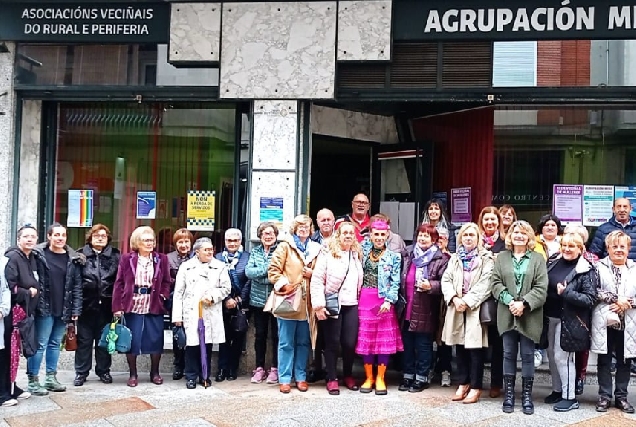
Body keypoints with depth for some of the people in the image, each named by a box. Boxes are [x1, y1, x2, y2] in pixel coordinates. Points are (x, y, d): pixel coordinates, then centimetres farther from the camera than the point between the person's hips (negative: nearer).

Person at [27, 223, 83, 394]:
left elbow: (77, 286, 5)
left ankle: (51, 378, 22)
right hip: (44, 308, -4)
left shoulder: (73, 259, 5)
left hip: (64, 310, 4)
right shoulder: (38, 254, -4)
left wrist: (76, 309, 1)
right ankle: (32, 380, 8)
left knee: (55, 344, 12)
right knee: (40, 344, -1)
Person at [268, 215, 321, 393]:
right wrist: (284, 285, -14)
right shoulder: (285, 246, 3)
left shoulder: (316, 249, 12)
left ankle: (301, 377, 19)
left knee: (304, 342, 10)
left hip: (306, 303, 3)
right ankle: (284, 379, 9)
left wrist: (313, 274, -1)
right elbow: (273, 270, -3)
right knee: (286, 343, 2)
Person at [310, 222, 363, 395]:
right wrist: (318, 304, -15)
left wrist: (361, 301, 11)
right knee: (332, 343, 3)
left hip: (352, 305, 4)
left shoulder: (357, 255, 13)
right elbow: (317, 280, -10)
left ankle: (348, 375, 25)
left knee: (350, 342, 4)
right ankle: (332, 379, 15)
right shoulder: (328, 253, -5)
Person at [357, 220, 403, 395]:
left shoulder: (393, 257, 2)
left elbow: (395, 282, -4)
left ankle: (380, 378, 10)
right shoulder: (364, 250, 8)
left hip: (384, 300, -1)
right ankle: (369, 377, 15)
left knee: (385, 338, 0)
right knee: (365, 338, 4)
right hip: (364, 300, 2)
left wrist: (388, 301, -14)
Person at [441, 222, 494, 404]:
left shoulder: (486, 258, -2)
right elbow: (446, 280, 6)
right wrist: (454, 298, -11)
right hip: (456, 308, 5)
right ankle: (463, 384, 20)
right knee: (460, 347, 9)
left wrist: (467, 301, -16)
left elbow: (485, 284, -12)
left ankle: (475, 387, 6)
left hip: (476, 309, -5)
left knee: (475, 348, -2)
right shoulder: (455, 258, 14)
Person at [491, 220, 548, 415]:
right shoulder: (501, 257, 10)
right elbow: (496, 283, 1)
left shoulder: (538, 258, 4)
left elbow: (541, 288, -4)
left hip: (529, 316, -1)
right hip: (507, 314, 2)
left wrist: (524, 304, -16)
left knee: (528, 355, 4)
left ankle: (527, 395, 14)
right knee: (509, 354, 7)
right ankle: (508, 394, 15)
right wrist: (510, 302, -14)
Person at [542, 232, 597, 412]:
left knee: (562, 356, -3)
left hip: (569, 321, -6)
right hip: (550, 316, 6)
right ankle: (557, 390, 28)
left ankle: (570, 397, 9)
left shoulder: (586, 271, -11)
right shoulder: (554, 263, 6)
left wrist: (566, 293, -25)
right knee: (552, 354, 13)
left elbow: (590, 299, -15)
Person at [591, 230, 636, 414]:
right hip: (605, 322, -2)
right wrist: (616, 298, -14)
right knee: (604, 360, 6)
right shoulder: (599, 267, 0)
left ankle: (621, 397, 21)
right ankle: (604, 396, 15)